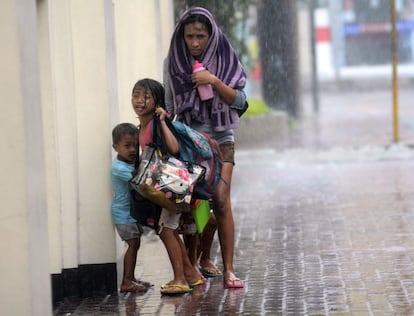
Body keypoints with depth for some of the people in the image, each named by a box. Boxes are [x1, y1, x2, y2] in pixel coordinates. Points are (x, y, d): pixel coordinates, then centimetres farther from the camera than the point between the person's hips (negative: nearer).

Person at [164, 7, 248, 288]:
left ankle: (229, 270, -12)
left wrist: (215, 81, -17)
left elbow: (239, 101, -4)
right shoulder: (173, 62, 1)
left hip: (220, 138, -1)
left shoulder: (224, 59, -1)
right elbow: (169, 105, 9)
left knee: (221, 200, -12)